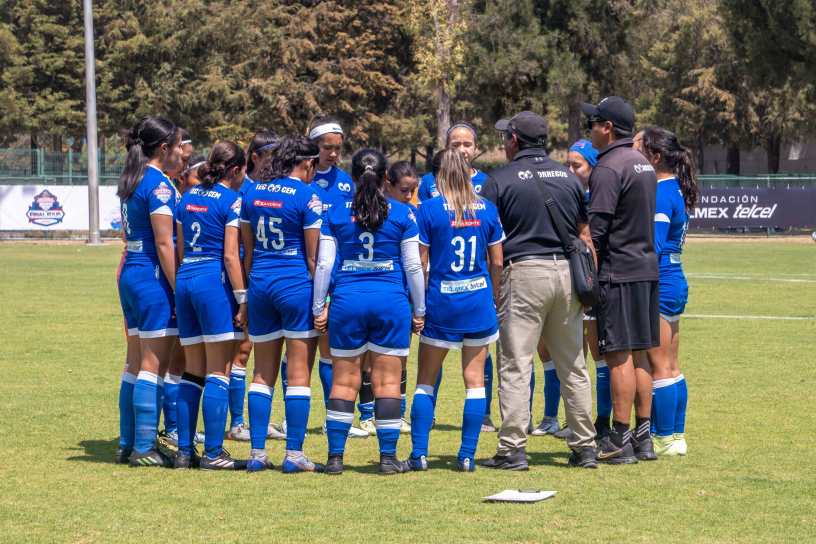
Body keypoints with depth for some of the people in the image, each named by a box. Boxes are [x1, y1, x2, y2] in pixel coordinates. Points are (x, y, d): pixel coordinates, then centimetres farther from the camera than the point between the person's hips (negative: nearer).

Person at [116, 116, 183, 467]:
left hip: (131, 276, 9)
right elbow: (164, 243, -16)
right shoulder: (158, 184, -13)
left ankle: (127, 444, 16)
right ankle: (144, 449, -5)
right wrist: (179, 290, -15)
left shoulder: (131, 181, 13)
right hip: (154, 278, -9)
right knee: (154, 364, -5)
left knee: (138, 363, 13)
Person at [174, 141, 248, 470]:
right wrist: (243, 299, -9)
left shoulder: (189, 197, 14)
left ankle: (185, 451, 9)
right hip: (216, 282, -7)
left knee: (193, 372, 11)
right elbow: (230, 255, -12)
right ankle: (213, 453, -5)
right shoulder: (232, 200, -6)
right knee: (219, 373, -3)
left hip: (185, 280, 7)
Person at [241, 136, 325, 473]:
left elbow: (247, 249, 12)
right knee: (299, 374, 1)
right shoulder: (306, 196, -9)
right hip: (296, 285, -5)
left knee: (263, 373, 11)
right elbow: (313, 256, -8)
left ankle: (257, 453, 8)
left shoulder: (253, 193, 7)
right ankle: (294, 454, 0)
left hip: (260, 284, 5)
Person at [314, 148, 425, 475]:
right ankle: (388, 457, 4)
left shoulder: (336, 214, 3)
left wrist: (318, 307, 8)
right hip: (391, 302, -1)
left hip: (347, 301, 1)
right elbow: (413, 266, 1)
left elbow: (324, 265, 1)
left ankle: (335, 456, 4)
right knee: (387, 381, 3)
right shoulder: (402, 214, 1)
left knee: (343, 382, 6)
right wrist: (419, 310, 9)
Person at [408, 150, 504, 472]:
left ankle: (419, 454, 4)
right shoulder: (487, 210, 1)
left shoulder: (429, 210, -7)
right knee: (475, 380, 7)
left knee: (426, 380, 8)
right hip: (479, 301, 2)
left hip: (441, 303, -2)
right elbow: (497, 261, 6)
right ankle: (467, 456, 5)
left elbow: (420, 263, -5)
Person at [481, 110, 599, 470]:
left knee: (515, 365, -2)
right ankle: (585, 447, 12)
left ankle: (513, 449, -6)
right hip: (567, 271, 5)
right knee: (573, 365, 11)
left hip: (524, 271, -5)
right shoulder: (567, 177, 12)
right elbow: (585, 234, 12)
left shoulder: (501, 179, -2)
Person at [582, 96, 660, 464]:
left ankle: (619, 441, -5)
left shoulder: (608, 169, -13)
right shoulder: (644, 165, 15)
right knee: (638, 354, 12)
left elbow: (596, 231, -17)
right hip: (647, 268, 9)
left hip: (618, 272, -9)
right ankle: (643, 437, 15)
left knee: (618, 354, -6)